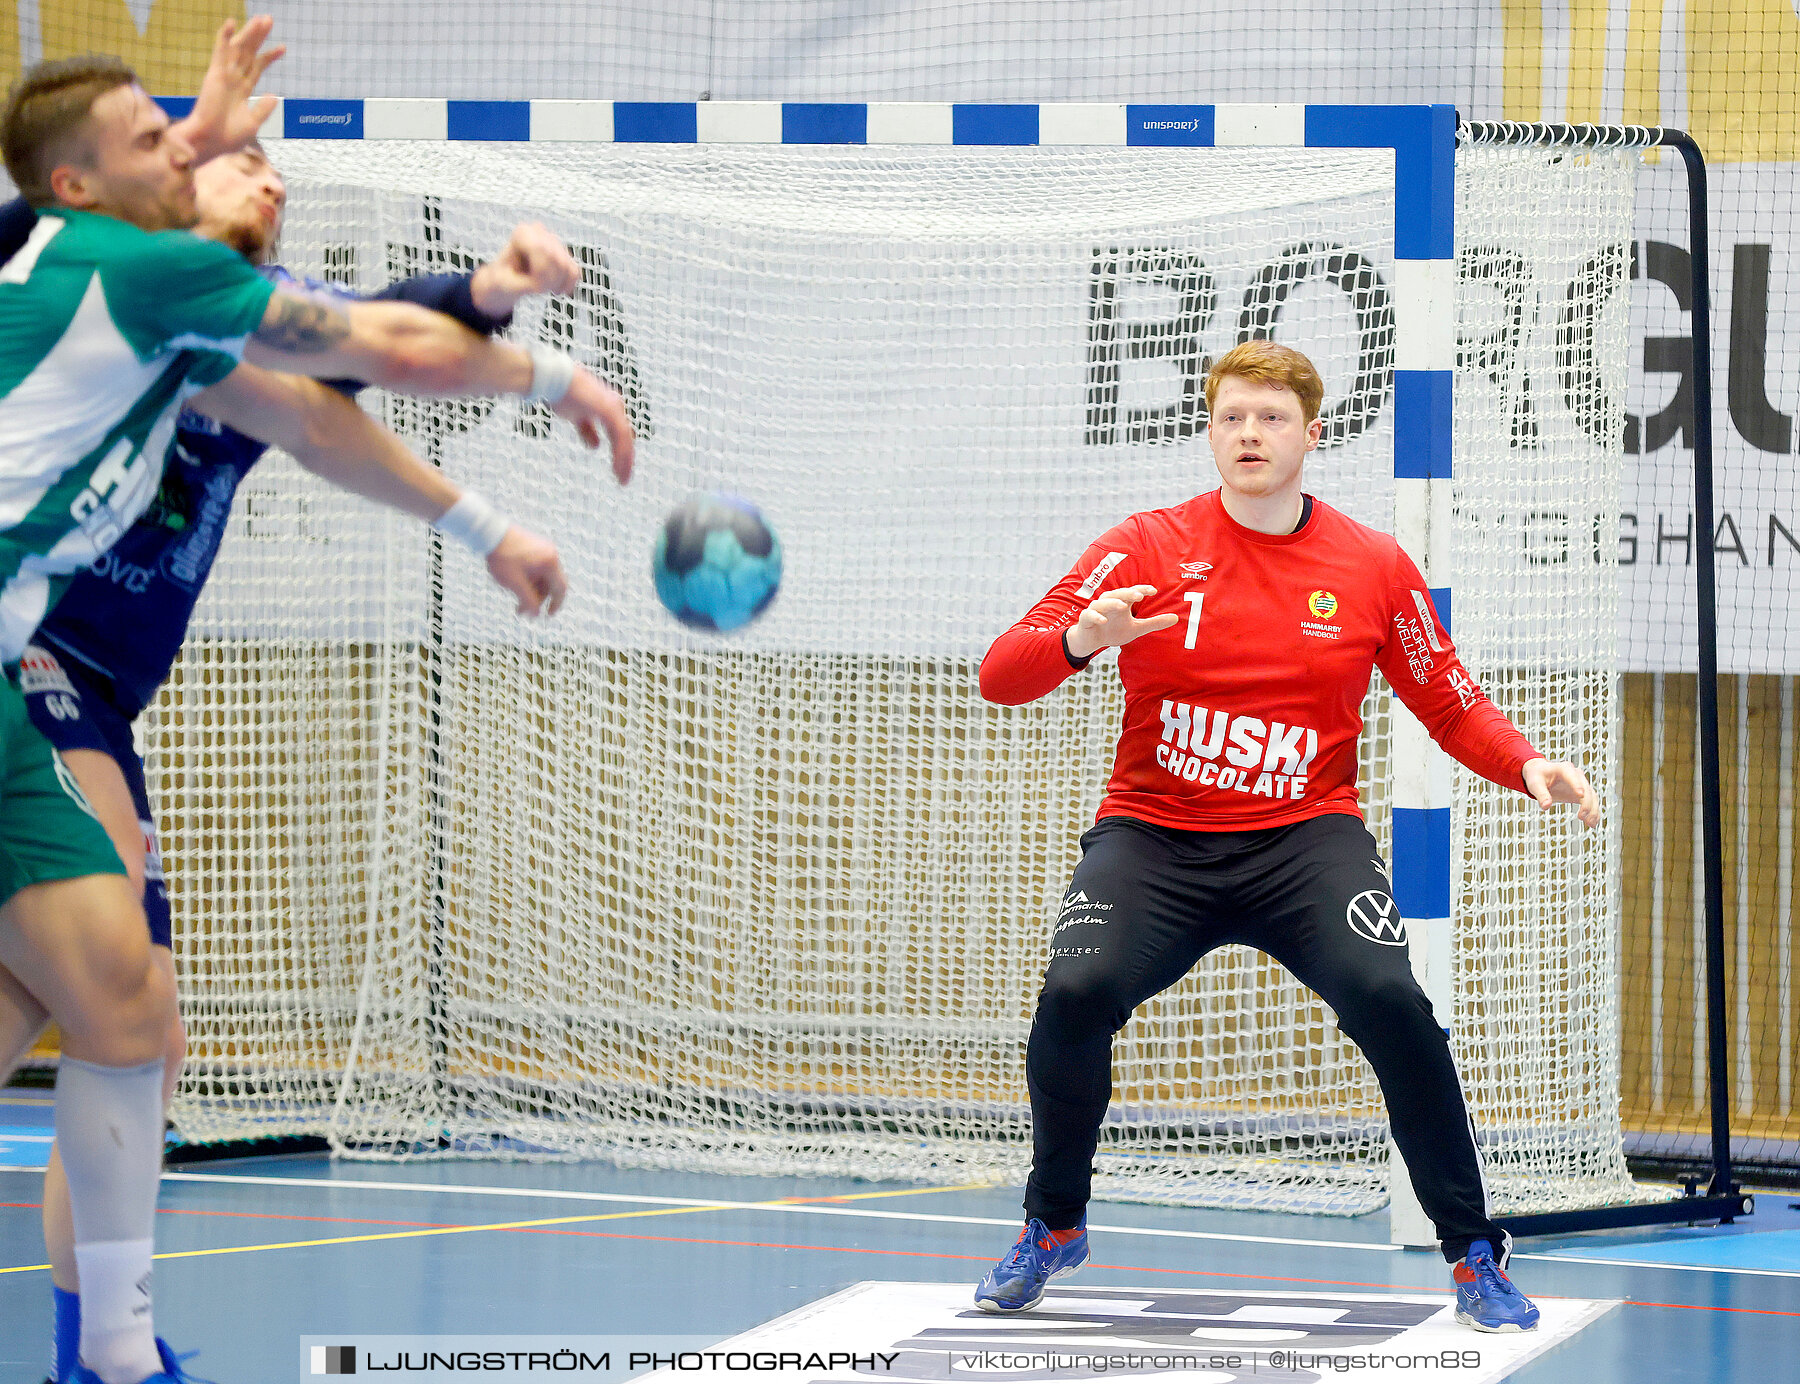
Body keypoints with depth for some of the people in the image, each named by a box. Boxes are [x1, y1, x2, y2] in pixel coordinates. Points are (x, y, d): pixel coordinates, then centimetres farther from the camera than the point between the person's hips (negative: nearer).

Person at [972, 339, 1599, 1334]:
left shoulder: (1374, 569, 4)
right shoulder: (1149, 550, -1)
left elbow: (1453, 706, 13)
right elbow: (1001, 677, -5)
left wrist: (1527, 766, -6)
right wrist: (1078, 639, -27)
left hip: (1303, 839, 0)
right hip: (1153, 839, 0)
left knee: (1389, 999, -26)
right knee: (1077, 991, -26)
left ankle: (1474, 1254, -6)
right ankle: (1054, 1226, 2)